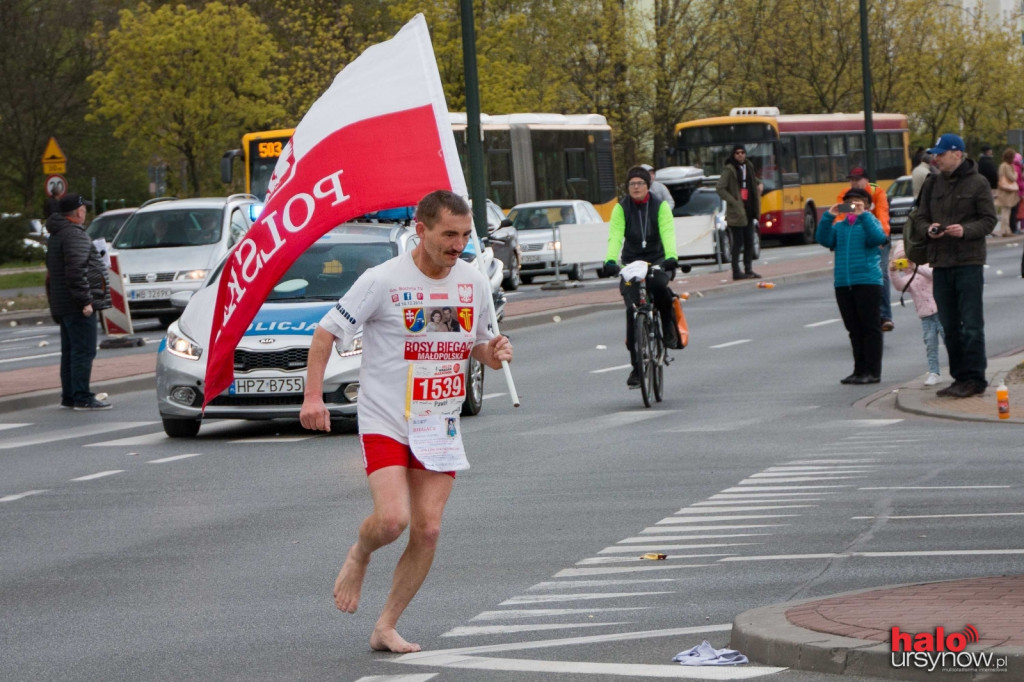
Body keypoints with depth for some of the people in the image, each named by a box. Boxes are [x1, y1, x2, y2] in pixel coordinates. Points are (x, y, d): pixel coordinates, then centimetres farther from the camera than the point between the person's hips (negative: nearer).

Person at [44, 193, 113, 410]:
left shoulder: (57, 235, 18)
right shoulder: (74, 235, -15)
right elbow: (76, 271, -24)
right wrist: (85, 300, -22)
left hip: (62, 306, 10)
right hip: (77, 307, -10)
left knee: (70, 351, 14)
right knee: (83, 351, -9)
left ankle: (69, 396, 18)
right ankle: (82, 398, -11)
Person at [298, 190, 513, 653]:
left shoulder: (474, 283, 4)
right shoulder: (383, 281, -13)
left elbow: (478, 343, 18)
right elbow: (326, 332, -7)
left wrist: (493, 353, -6)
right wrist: (313, 395, -16)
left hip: (440, 425, 5)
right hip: (384, 421, -5)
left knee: (427, 530, -3)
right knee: (392, 519, -21)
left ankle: (386, 628, 11)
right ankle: (358, 556, 15)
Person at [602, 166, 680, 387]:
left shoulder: (660, 206, -4)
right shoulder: (621, 208, -1)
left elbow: (667, 233, -17)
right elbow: (615, 236, -13)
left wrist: (671, 257, -35)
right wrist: (610, 261, -31)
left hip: (657, 260, -1)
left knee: (659, 286, -35)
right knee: (632, 310, -11)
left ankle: (669, 327, -6)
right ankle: (636, 366, -3)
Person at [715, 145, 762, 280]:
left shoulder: (748, 167, 13)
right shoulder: (729, 169, -9)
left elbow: (754, 182, 31)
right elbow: (720, 188, -16)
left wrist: (758, 186, 10)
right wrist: (733, 201, -17)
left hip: (749, 209, 7)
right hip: (736, 211, -7)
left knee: (749, 241, 9)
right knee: (738, 242, -5)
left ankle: (748, 269, 16)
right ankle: (736, 272, -1)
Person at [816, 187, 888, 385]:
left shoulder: (870, 222, 3)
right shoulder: (839, 225, 14)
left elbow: (878, 238, -17)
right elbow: (824, 239, 0)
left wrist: (863, 214, -16)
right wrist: (829, 216, -6)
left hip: (867, 281, -5)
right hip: (843, 284, 5)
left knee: (870, 327, -1)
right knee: (854, 329, 9)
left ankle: (873, 372, 1)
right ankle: (860, 370, 15)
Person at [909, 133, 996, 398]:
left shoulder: (978, 184, -2)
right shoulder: (932, 184, 13)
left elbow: (989, 220, -4)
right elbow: (919, 218, 14)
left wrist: (965, 230, -20)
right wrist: (928, 228, -8)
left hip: (969, 262, -6)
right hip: (940, 263, 6)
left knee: (971, 325, -6)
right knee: (949, 326, 10)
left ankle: (974, 378, -2)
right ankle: (960, 378, 17)